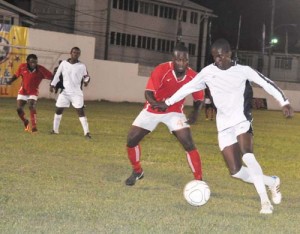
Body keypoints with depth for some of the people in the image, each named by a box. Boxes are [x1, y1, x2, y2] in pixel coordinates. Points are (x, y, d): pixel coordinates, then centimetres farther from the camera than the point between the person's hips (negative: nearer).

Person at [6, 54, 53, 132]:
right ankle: (26, 122, 28)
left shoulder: (41, 70, -20)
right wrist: (10, 81, -6)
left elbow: (51, 77, -21)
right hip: (23, 91, 3)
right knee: (19, 108, -1)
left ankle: (34, 127, -20)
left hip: (33, 92, -3)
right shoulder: (22, 67, -12)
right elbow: (16, 74, 5)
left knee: (31, 107, -24)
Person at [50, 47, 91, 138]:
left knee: (80, 111, -8)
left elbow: (86, 76, 12)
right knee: (58, 110, 6)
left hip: (77, 93, -2)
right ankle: (55, 130, 21)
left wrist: (86, 81, -6)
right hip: (64, 92, 2)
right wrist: (52, 85, 6)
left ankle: (86, 132, -7)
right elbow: (57, 75, 9)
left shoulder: (82, 66, -2)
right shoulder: (63, 64, 2)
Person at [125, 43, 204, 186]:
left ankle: (199, 180, -7)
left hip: (174, 112, 0)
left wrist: (195, 112, -23)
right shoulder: (161, 70, -26)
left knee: (189, 144, -17)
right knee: (131, 139, -3)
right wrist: (156, 104, -46)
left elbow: (198, 98, -2)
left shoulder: (192, 77, -18)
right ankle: (137, 171, 23)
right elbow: (148, 92, -25)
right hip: (153, 110, 0)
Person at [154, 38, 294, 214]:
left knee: (247, 156, -31)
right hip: (224, 127, 4)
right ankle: (271, 182, 16)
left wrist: (284, 102, -15)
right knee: (236, 171, -6)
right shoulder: (208, 72, 5)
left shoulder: (243, 71, -4)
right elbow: (188, 87, 16)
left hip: (242, 121, -4)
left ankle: (265, 201, -27)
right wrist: (168, 103, 20)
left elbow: (267, 83, -5)